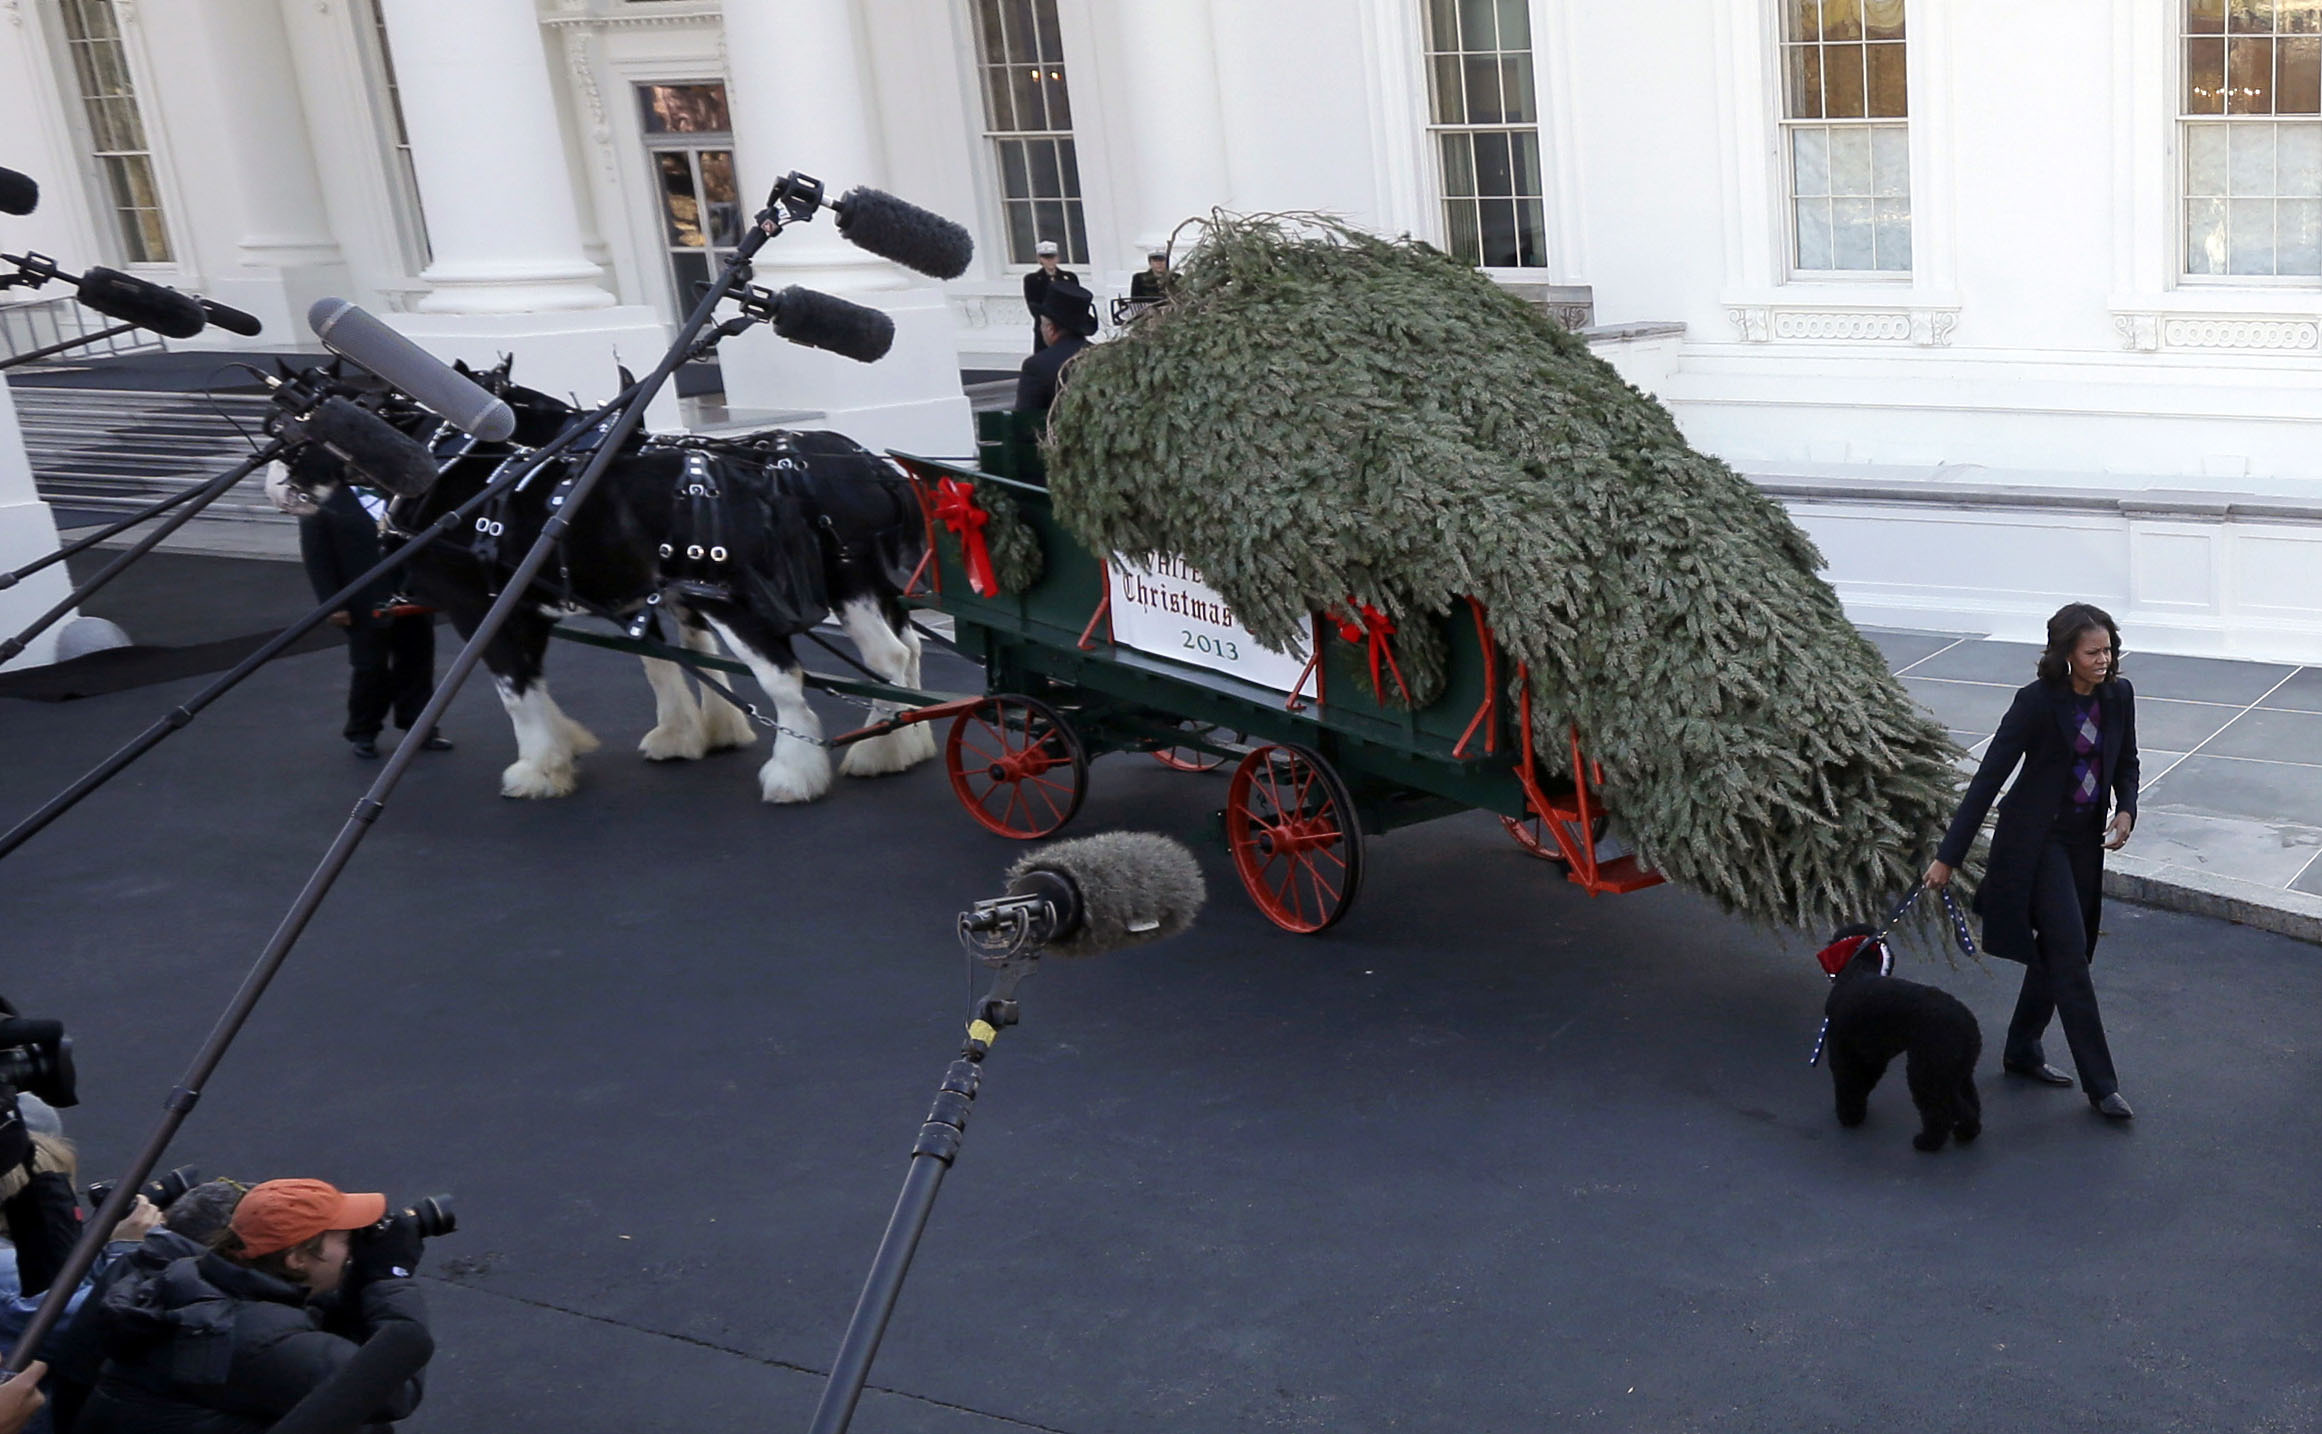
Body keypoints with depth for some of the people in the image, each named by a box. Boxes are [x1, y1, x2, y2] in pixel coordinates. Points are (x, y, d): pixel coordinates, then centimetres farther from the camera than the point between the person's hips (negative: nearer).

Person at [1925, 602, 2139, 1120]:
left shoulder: (2119, 695, -3)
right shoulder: (2036, 701, -20)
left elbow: (2126, 761, 15)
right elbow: (1989, 776, -17)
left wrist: (2126, 810, -6)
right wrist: (1949, 855, -17)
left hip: (2087, 839, 6)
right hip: (2037, 839, -6)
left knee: (2055, 951, 14)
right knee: (2069, 952, -8)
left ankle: (2022, 1052, 32)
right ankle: (2100, 1083, -2)